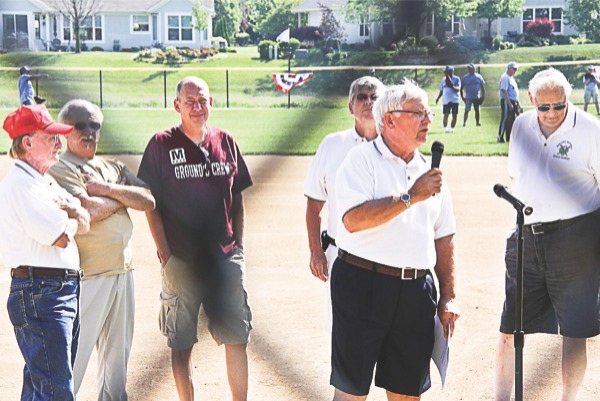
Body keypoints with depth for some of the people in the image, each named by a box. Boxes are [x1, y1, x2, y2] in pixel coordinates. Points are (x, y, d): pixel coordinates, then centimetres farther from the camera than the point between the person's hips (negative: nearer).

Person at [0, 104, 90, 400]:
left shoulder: (46, 183, 18)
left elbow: (85, 224, 12)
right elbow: (61, 237, -19)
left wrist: (69, 210, -9)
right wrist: (73, 218, 3)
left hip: (65, 289, 10)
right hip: (38, 292, -10)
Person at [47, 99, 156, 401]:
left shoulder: (112, 168, 18)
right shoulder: (60, 170, -5)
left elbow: (148, 201, 5)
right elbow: (89, 211, -20)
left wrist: (108, 189, -8)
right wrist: (123, 197, -2)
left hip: (122, 271, 7)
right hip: (87, 274, -7)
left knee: (118, 350, 14)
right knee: (75, 350, -8)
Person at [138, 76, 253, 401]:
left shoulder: (225, 142, 8)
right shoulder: (161, 144, -2)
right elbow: (150, 205, -2)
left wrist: (239, 246, 8)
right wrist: (166, 256, -8)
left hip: (226, 256, 3)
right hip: (181, 260, -3)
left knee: (237, 337, 4)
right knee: (182, 341, 5)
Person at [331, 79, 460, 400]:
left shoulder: (430, 172, 16)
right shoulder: (362, 160, -3)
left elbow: (443, 238, 19)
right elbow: (352, 219, -18)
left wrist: (448, 298, 13)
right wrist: (410, 197, -17)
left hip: (415, 293, 6)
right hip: (362, 286, -5)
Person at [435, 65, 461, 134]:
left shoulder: (456, 79, -1)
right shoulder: (444, 79, 11)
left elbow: (458, 90, -11)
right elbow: (441, 91, 18)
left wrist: (452, 87, -29)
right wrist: (438, 98, 5)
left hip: (455, 100, -2)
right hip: (446, 100, 2)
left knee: (455, 115, 0)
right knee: (446, 114, -10)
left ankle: (452, 128, 12)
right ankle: (445, 128, 1)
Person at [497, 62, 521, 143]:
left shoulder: (512, 78, 19)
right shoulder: (505, 78, -11)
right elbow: (504, 91, -20)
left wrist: (518, 104, 21)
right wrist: (509, 104, -25)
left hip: (514, 102, 10)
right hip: (507, 102, -10)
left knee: (511, 121, 10)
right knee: (505, 119, -11)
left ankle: (509, 138, 15)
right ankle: (500, 138, -11)